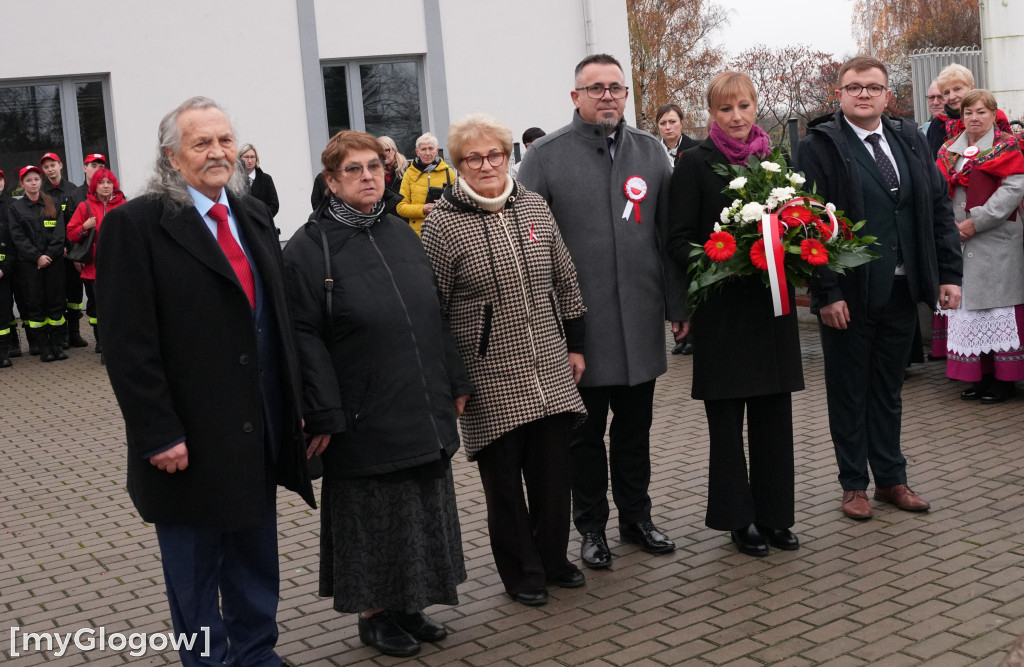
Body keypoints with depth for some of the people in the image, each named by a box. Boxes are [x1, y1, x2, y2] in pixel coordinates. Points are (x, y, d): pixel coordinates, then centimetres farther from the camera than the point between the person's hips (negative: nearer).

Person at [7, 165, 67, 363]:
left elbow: (59, 233, 3)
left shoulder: (52, 205, 11)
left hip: (54, 261, 2)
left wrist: (49, 254, -10)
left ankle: (56, 344, 7)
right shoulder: (15, 208, 5)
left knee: (56, 302, 1)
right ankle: (43, 347, 4)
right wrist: (37, 256, -13)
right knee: (35, 304, -1)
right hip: (29, 264, -2)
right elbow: (18, 237, -3)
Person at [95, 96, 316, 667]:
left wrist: (294, 404, 9)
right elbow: (129, 344, -15)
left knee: (257, 560, 18)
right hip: (192, 442, -6)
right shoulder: (135, 225, -11)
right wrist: (159, 435, -18)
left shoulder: (254, 215, 10)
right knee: (194, 571, 11)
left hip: (260, 433, 6)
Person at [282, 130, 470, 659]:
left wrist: (455, 382, 10)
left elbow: (435, 314, 13)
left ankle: (409, 606, 30)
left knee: (421, 511, 14)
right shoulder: (310, 247, -9)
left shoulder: (401, 234, 10)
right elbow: (305, 337, -13)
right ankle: (374, 614, 24)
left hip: (423, 412, 6)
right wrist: (325, 416, -17)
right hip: (365, 416, -6)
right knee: (371, 515, 7)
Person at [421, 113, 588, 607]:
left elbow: (566, 282, 13)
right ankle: (522, 572, 25)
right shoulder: (441, 224, -9)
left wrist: (575, 345, 13)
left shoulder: (534, 207, 5)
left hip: (551, 371, 4)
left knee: (554, 471, 10)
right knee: (504, 479, 7)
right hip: (491, 381, -4)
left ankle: (553, 559, 31)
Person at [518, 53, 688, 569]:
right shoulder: (546, 156, -3)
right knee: (586, 433, 10)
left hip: (641, 321, 3)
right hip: (578, 323, -3)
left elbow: (669, 233, 9)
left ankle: (636, 517, 32)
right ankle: (591, 528, 25)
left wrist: (678, 305, 7)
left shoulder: (650, 151, 8)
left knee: (635, 429, 15)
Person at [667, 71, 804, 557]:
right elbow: (680, 239, -5)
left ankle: (774, 515, 21)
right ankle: (738, 518, 18)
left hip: (772, 302, 4)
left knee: (775, 412, 9)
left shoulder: (774, 158, 10)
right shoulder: (695, 162, -3)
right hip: (722, 306, -4)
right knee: (726, 417, 5)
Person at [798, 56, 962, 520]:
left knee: (888, 389, 16)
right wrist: (827, 292, -18)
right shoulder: (819, 146, -7)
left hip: (901, 290, 5)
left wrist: (950, 273, 2)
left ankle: (891, 478, 28)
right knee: (848, 391, 8)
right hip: (849, 295, -4)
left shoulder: (910, 141, 9)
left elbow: (939, 207, 10)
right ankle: (853, 485, 21)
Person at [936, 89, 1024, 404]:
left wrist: (976, 222, -17)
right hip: (960, 244, 5)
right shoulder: (949, 151, 14)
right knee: (967, 307, 6)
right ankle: (979, 376, 15)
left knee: (998, 306, -3)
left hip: (996, 241, -5)